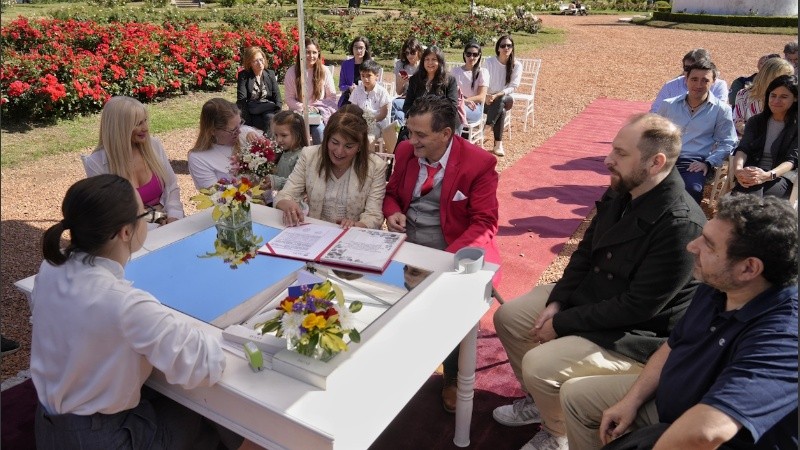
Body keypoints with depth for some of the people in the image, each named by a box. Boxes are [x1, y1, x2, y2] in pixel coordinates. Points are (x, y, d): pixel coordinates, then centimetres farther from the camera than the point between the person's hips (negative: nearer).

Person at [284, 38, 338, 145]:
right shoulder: (292, 72, 3)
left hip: (320, 112, 0)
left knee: (319, 129, -31)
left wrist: (317, 108, -9)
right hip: (299, 113, 0)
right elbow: (289, 99, 3)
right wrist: (304, 108, -13)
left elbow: (332, 97, 5)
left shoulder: (324, 71, 3)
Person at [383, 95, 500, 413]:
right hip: (405, 244, 4)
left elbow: (485, 224, -15)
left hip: (451, 251, -4)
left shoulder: (478, 163, -13)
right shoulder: (405, 151, 1)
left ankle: (452, 378, 7)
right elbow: (391, 192, 17)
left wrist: (449, 257, -29)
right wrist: (392, 212, -8)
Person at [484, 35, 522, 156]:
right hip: (489, 99, 0)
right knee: (501, 111, -33)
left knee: (501, 101, -37)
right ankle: (498, 144, -35)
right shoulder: (489, 62, -3)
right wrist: (486, 96, -26)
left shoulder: (516, 65, -4)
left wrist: (497, 95, -26)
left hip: (505, 98, 0)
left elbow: (513, 87, -11)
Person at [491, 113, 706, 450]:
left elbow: (637, 307, -27)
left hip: (635, 335, -8)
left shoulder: (681, 226, -30)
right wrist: (557, 302, -6)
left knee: (540, 364, -23)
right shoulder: (621, 192, -4)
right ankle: (541, 399, 27)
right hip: (589, 297, 9)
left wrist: (562, 324, -20)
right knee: (508, 316, 6)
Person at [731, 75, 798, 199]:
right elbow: (743, 149, 0)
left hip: (780, 176, -2)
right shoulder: (756, 121, 15)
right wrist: (738, 169, -26)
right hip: (751, 174, 2)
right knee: (753, 191, -37)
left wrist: (767, 175, -31)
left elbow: (792, 159, -8)